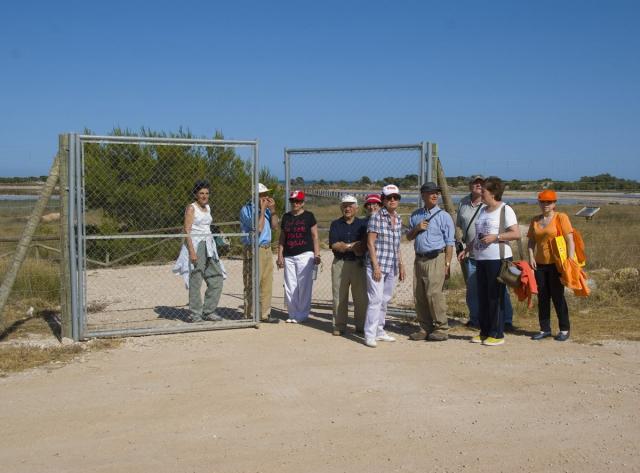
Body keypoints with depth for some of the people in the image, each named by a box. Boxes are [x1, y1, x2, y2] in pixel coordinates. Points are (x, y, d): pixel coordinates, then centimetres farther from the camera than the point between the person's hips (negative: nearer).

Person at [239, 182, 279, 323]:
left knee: (267, 284, 9)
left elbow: (275, 226, 10)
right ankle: (249, 316, 1)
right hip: (253, 250, -7)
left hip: (267, 249, 8)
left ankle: (265, 314, 16)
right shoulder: (247, 209, -9)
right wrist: (262, 209, -12)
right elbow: (258, 228, -17)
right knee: (252, 285, -5)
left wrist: (272, 210, 1)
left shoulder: (266, 209, 14)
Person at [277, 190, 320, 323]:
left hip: (305, 254, -4)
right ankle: (293, 314, 14)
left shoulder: (308, 216, 3)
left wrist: (317, 254, -7)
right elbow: (282, 238, 16)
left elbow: (315, 236, 1)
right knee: (290, 287, 4)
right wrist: (280, 256, 9)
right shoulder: (286, 217, 14)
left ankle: (302, 314, 4)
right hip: (288, 256, 4)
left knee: (304, 285, -5)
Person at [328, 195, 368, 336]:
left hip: (359, 264, 0)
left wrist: (344, 246, -14)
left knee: (361, 296, 1)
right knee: (339, 297, 2)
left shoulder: (362, 224, 9)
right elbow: (334, 245, -4)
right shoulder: (335, 224, 9)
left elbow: (365, 244, -4)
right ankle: (339, 326, 10)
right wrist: (353, 246, -9)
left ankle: (361, 326, 11)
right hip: (340, 263, 0)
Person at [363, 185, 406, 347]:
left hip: (392, 267, 7)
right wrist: (376, 266, -15)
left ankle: (379, 331, 21)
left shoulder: (398, 219, 13)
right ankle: (370, 335, -4)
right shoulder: (376, 217, -8)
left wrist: (401, 265, 18)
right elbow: (370, 243, -10)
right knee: (376, 299, -9)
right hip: (377, 264, -7)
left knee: (385, 300, 11)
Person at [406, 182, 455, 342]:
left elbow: (449, 243, -3)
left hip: (436, 259, -6)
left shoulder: (444, 216, 0)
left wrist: (447, 264, -10)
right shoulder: (415, 215, 15)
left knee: (434, 294, -13)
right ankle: (425, 328, 14)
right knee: (419, 296, 5)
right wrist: (417, 228, -1)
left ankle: (442, 329, -4)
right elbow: (409, 237, 20)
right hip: (419, 259, 6)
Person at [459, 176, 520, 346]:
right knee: (482, 297, 10)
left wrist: (495, 237, -20)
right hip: (481, 259, 8)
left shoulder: (505, 210, -6)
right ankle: (485, 332, 19)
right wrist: (467, 250, 17)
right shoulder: (483, 210, 18)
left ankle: (497, 335, 4)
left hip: (498, 259, -8)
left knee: (495, 297, -4)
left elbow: (516, 234, -14)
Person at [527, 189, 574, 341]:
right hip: (540, 264, 5)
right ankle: (545, 329, 17)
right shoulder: (535, 220, 10)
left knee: (557, 296, 0)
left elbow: (570, 240, -11)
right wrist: (531, 257, -3)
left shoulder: (561, 217, -5)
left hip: (556, 263, -5)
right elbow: (531, 240, 12)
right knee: (542, 297, 8)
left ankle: (564, 329, 12)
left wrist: (570, 260, -18)